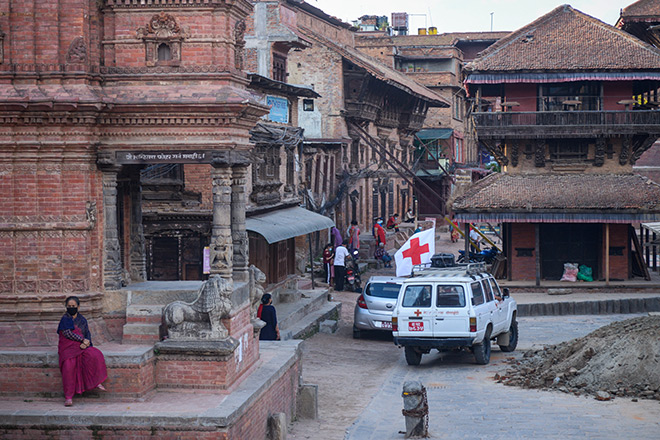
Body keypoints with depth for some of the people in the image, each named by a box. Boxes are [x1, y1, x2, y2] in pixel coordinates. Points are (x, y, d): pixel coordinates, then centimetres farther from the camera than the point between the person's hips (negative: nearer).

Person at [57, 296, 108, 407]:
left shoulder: (82, 320, 15)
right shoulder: (65, 319, 4)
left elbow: (88, 334, 11)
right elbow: (68, 333, -9)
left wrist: (85, 343, -11)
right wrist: (83, 339, -10)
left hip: (81, 347, 4)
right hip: (68, 348, -4)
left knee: (95, 355, -28)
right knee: (69, 365, -31)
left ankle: (96, 381, -13)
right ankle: (68, 397, -29)